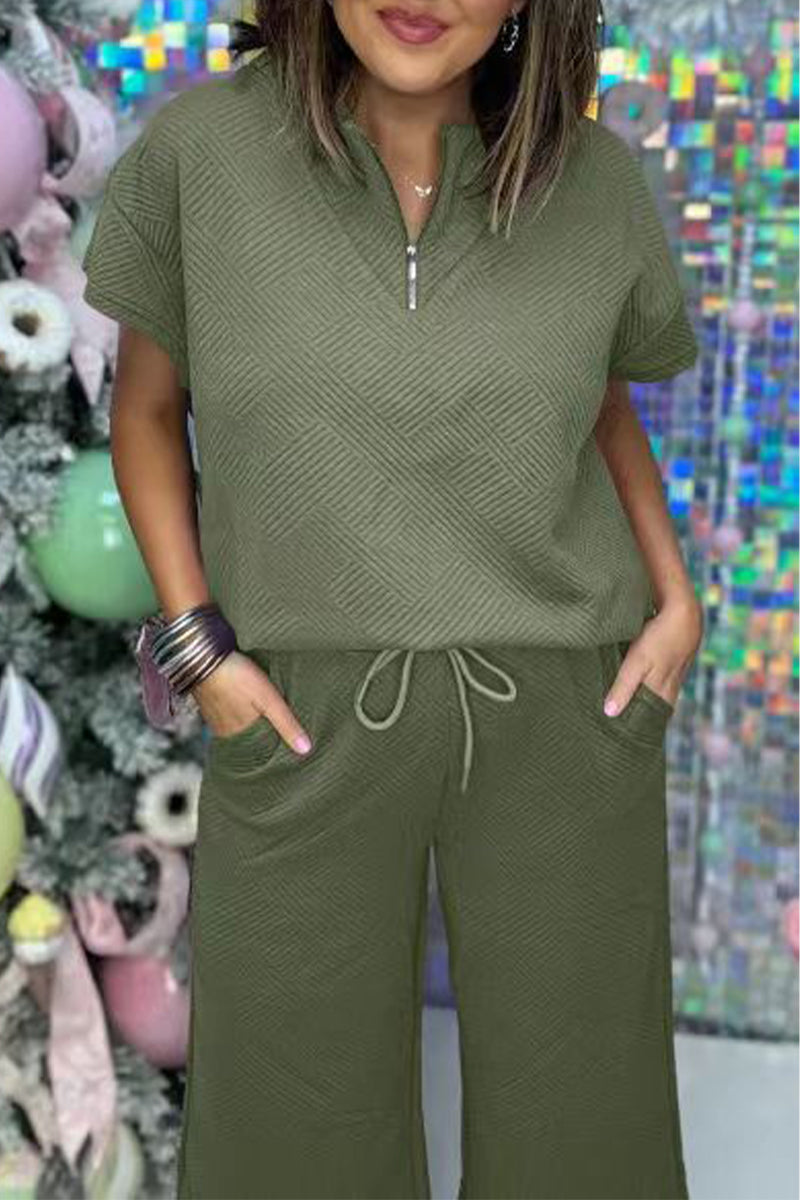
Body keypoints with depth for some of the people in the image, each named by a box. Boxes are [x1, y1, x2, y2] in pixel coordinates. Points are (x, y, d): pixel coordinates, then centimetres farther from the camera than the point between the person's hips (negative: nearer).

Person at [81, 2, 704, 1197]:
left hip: (563, 706, 1)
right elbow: (146, 411, 4)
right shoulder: (198, 149, -8)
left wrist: (677, 599, 1)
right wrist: (198, 645, -6)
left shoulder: (593, 176, -4)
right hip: (308, 714, 0)